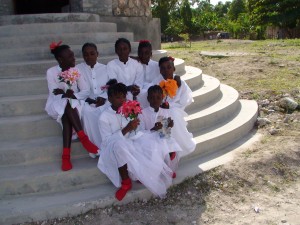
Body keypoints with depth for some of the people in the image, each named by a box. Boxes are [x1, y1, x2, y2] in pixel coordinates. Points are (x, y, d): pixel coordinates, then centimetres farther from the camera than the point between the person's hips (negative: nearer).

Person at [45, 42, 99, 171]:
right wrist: (66, 95, -29)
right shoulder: (51, 72, -8)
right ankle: (83, 137, -41)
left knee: (67, 117, -33)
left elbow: (86, 92, -5)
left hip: (74, 105, 2)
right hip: (57, 106, -2)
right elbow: (55, 94, -13)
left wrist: (73, 95, -24)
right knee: (67, 103, -36)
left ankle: (66, 155, -41)